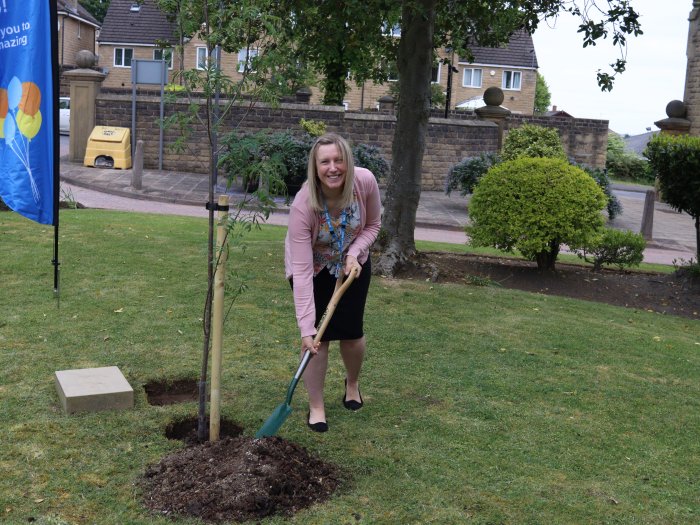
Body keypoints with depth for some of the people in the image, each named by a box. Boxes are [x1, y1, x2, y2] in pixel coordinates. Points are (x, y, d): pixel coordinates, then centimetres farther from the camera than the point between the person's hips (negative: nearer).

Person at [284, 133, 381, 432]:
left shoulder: (365, 182, -28)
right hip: (313, 269, -2)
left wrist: (354, 253, -24)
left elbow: (372, 225, -6)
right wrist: (306, 328, -41)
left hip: (352, 265, 3)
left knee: (351, 331, 1)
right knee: (318, 336, -10)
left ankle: (352, 383, 34)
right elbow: (301, 272, -37)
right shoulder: (303, 206, -36)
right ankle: (316, 407, 9)